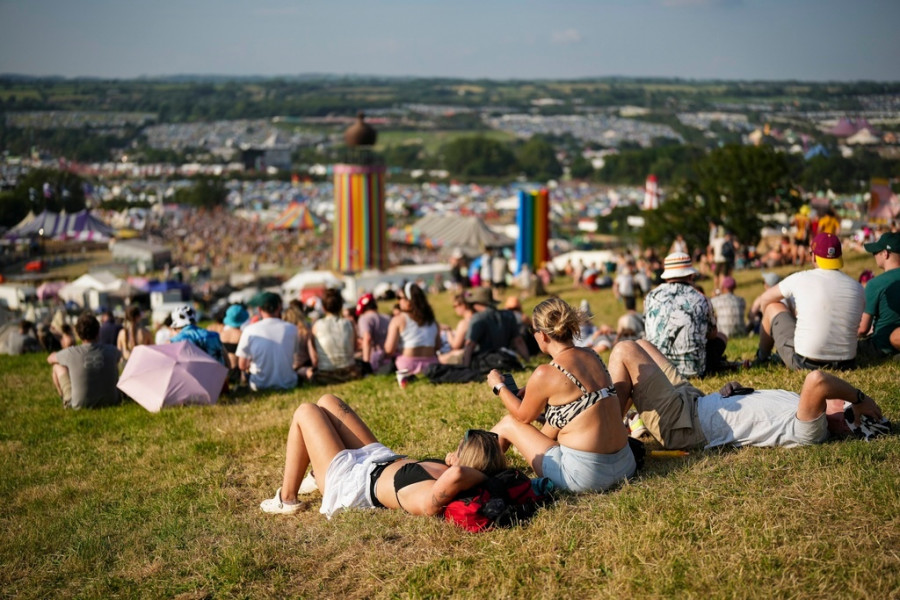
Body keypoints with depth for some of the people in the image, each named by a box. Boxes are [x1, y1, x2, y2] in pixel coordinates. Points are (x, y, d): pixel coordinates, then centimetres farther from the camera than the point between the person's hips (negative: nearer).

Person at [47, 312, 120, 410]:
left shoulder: (71, 353, -17)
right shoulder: (112, 351, -12)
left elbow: (50, 359, 7)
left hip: (80, 405, -2)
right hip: (110, 401, 2)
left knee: (58, 367, 15)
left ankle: (66, 401, 33)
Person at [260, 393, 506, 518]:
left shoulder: (430, 500, -46)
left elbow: (456, 475, -64)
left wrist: (482, 476, -47)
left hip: (348, 479, -8)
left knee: (305, 412, 9)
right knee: (327, 401, 18)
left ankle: (287, 500, 24)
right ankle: (317, 475, 41)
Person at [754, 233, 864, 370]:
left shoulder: (801, 279, -6)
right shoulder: (857, 288, 2)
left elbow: (765, 299, 10)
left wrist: (770, 323, 32)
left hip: (803, 363, -4)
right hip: (845, 363, 4)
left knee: (773, 307, 17)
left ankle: (761, 357, 38)